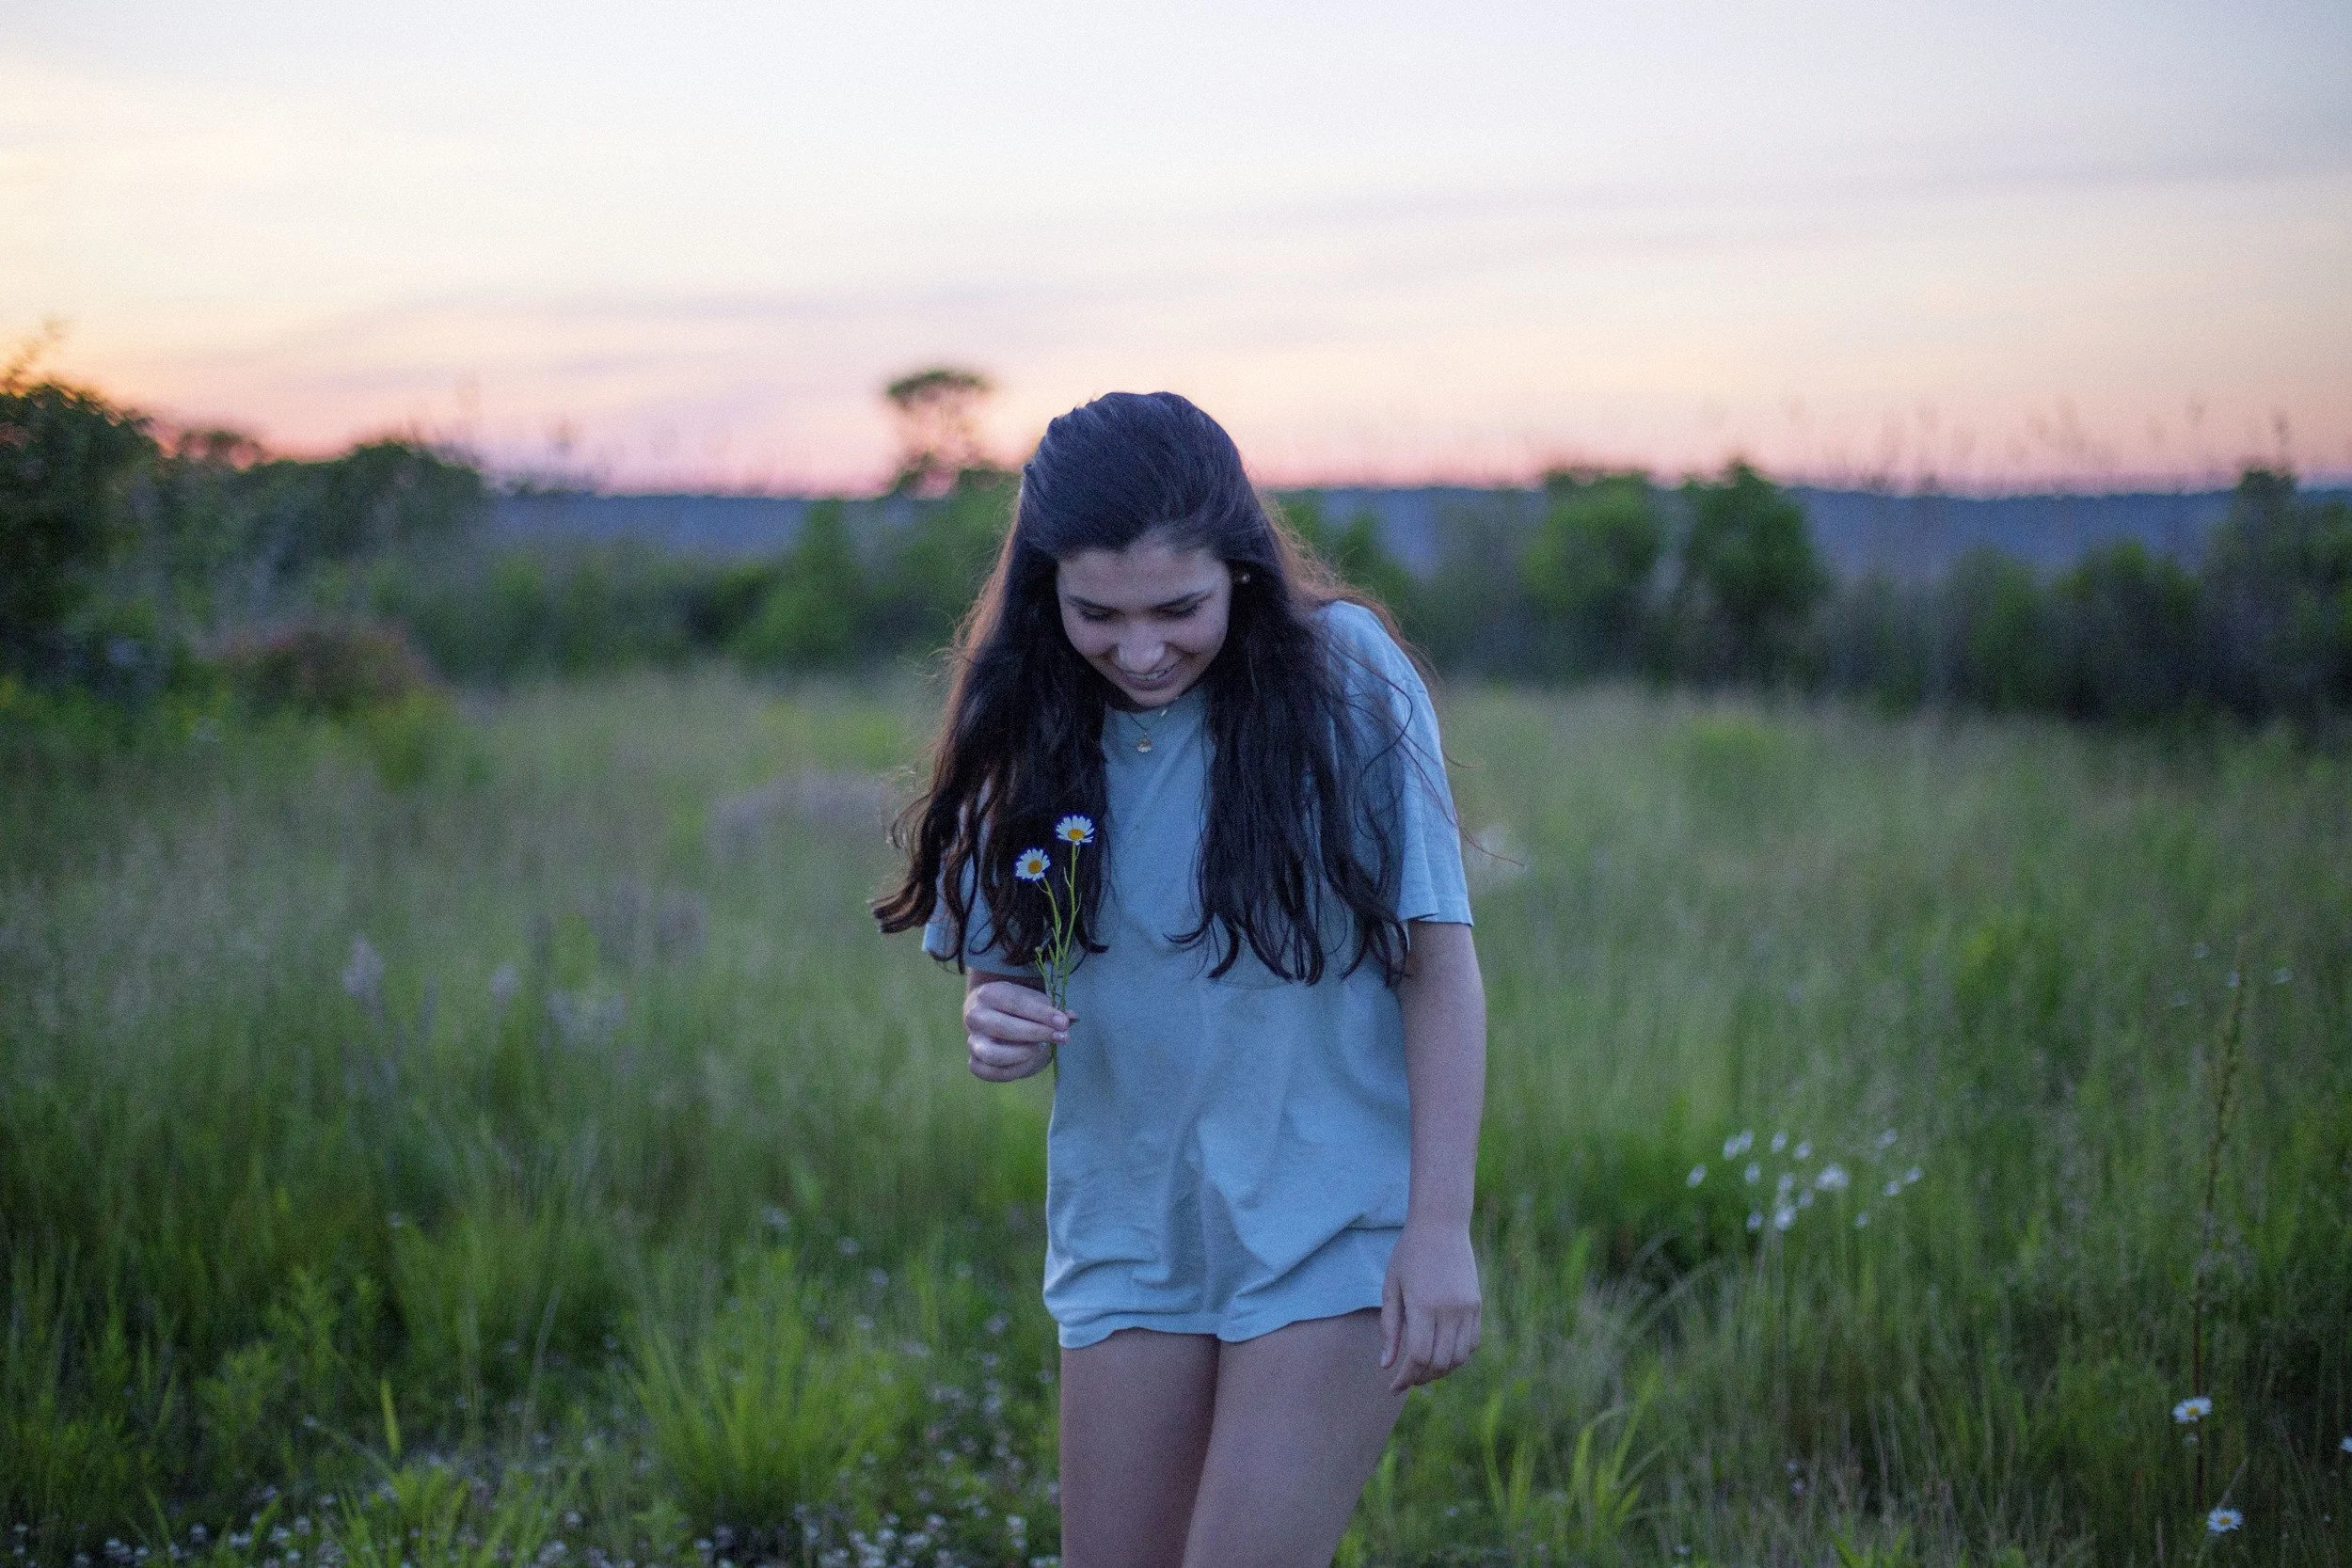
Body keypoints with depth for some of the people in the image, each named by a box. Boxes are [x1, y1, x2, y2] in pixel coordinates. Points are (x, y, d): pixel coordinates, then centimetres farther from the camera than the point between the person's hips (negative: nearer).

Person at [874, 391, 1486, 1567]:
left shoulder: (1343, 680, -11)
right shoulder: (1033, 725, 0)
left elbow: (1439, 965, -8)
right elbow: (999, 973, 9)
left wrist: (1441, 1228, -11)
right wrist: (995, 1026, -15)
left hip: (1329, 1232, -4)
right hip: (1129, 1236, 4)